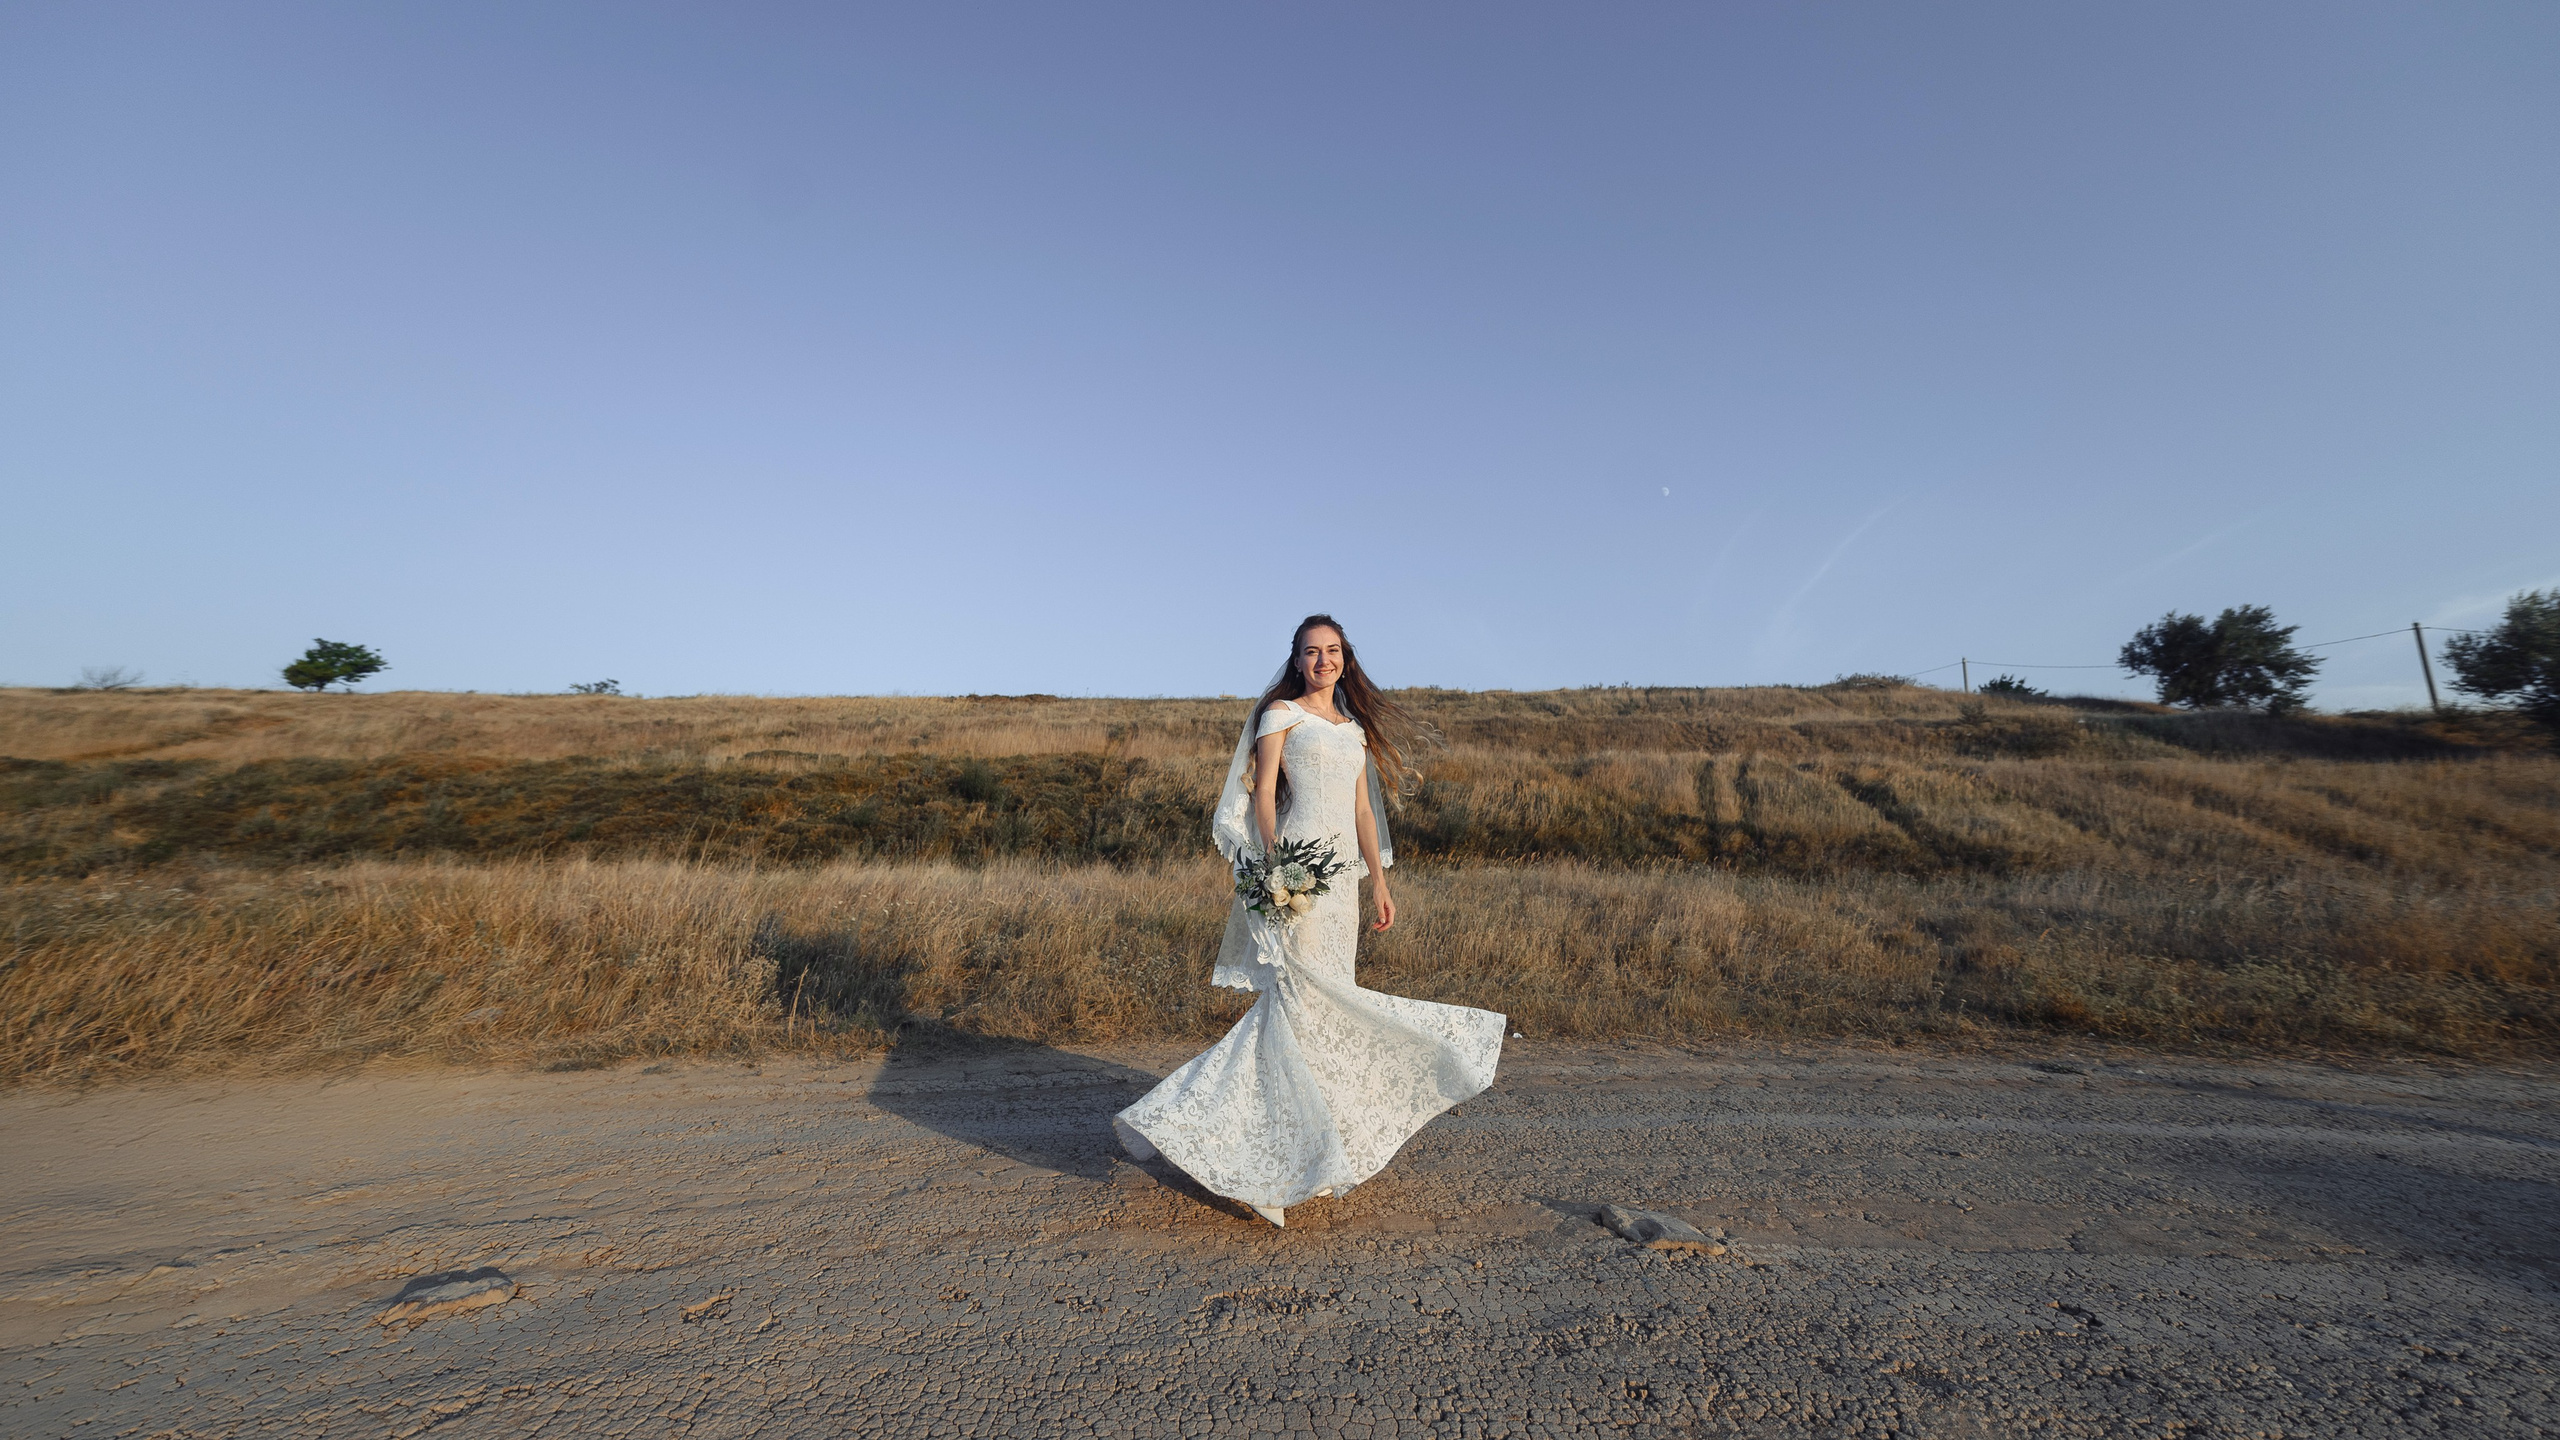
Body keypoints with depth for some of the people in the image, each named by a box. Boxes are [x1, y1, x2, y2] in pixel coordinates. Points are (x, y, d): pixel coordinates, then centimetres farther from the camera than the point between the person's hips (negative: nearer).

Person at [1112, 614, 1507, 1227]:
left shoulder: (1355, 728, 19)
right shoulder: (1280, 712, 1)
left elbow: (1363, 810, 18)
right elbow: (1262, 793, -6)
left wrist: (1378, 880, 13)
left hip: (1342, 873, 7)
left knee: (1320, 1000, 8)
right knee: (1301, 995, -9)